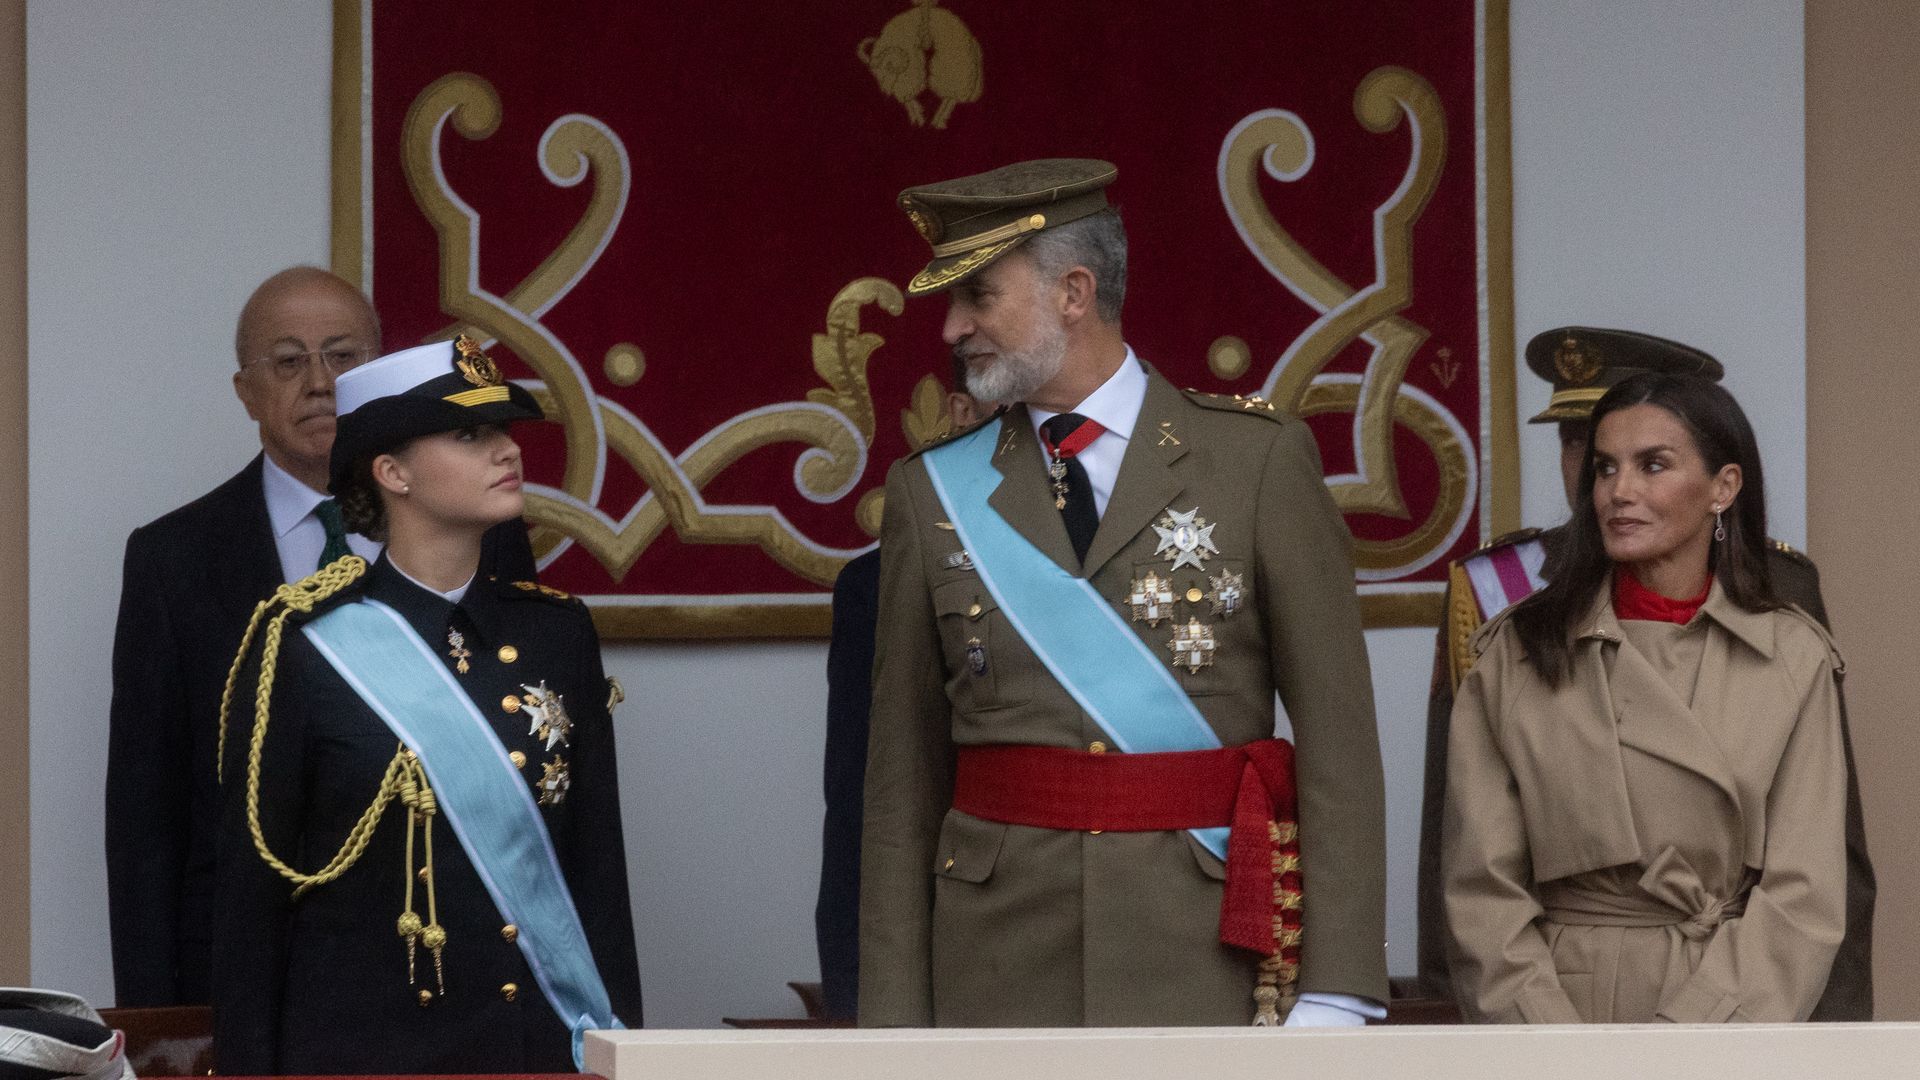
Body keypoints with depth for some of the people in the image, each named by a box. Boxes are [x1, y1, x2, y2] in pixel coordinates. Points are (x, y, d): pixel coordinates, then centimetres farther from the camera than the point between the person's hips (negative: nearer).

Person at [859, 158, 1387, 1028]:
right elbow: (904, 780, 8)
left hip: (1209, 962, -2)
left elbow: (1338, 736, -2)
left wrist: (1333, 990, -8)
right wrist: (895, 1023, 4)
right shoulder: (933, 492, 9)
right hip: (1002, 977, 2)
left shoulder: (1259, 459, 1)